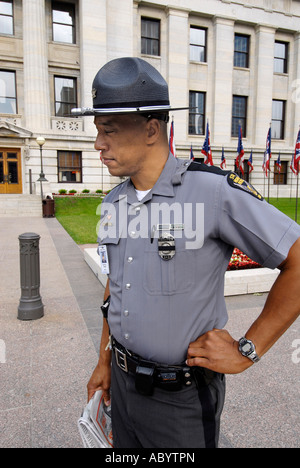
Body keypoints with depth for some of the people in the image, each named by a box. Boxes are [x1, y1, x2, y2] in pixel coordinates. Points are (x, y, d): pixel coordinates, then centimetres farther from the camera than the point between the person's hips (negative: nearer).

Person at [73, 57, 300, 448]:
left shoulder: (214, 191, -22)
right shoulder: (113, 203, 1)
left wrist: (247, 351, -16)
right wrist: (104, 361, 13)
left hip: (183, 397, -6)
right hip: (123, 382, 6)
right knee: (124, 445, 25)